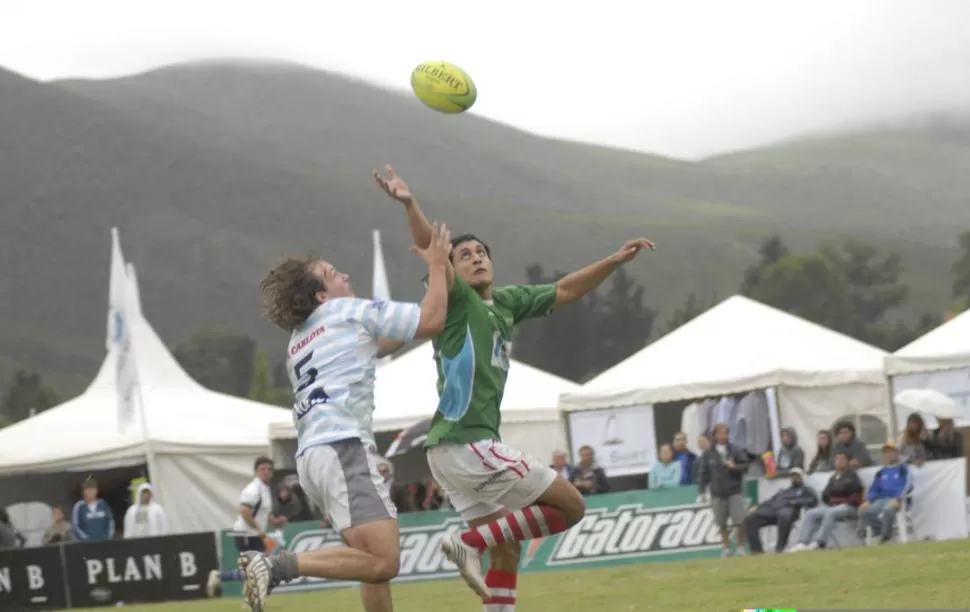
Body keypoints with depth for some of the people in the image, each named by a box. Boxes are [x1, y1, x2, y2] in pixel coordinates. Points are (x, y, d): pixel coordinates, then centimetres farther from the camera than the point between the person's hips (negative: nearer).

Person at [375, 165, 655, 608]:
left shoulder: (506, 302, 15)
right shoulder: (456, 300, -7)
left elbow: (564, 291, 26)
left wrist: (614, 261, 22)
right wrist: (409, 205, -42)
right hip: (467, 443, -9)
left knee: (505, 551, 12)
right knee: (570, 506, -3)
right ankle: (472, 542, -7)